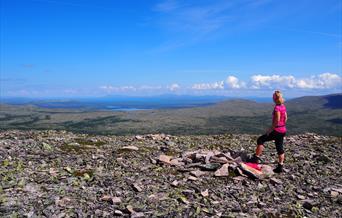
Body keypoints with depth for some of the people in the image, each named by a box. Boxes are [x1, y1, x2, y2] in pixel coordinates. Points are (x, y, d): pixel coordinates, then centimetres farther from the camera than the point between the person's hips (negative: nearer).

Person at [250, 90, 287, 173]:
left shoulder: (277, 107, -18)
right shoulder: (283, 106, 9)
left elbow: (277, 120, -24)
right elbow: (285, 118, 16)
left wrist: (271, 129, -18)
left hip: (276, 130, -9)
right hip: (283, 130, 9)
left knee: (260, 140, 1)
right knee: (280, 148, 13)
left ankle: (256, 158, 4)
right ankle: (280, 167, 17)